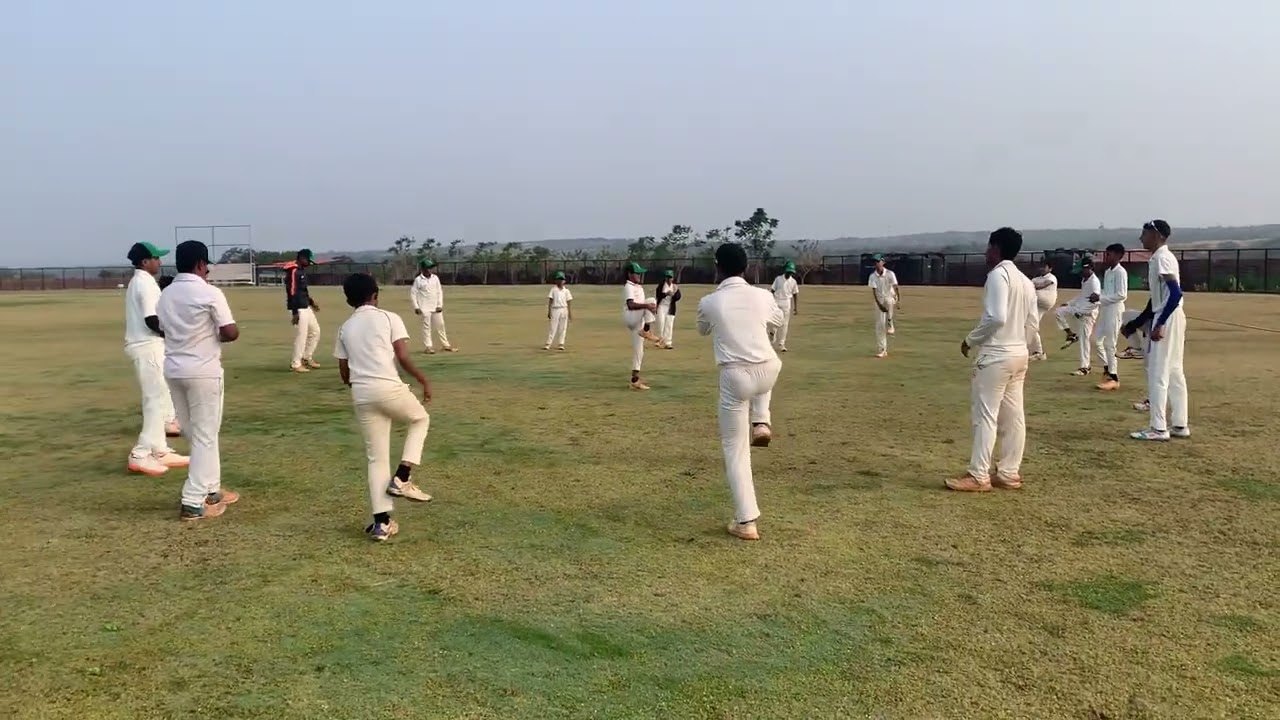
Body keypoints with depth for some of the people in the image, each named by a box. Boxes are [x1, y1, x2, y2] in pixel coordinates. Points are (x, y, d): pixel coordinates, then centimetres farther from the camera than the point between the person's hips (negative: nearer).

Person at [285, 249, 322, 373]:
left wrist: (311, 302, 19)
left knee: (315, 331, 18)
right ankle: (295, 364, 3)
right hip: (298, 309, -10)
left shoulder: (302, 270, 13)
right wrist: (295, 312, -24)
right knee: (301, 336, -6)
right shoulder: (293, 271, -17)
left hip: (306, 308, 10)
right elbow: (292, 293, -21)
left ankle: (307, 358, 28)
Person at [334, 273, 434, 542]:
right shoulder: (389, 318, 2)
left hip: (361, 395, 4)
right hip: (390, 388, -4)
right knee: (421, 419, 26)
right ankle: (402, 478, 10)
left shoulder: (345, 328, 16)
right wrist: (424, 380, 4)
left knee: (376, 458, 12)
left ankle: (381, 522, 10)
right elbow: (403, 358, -8)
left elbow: (344, 374, 17)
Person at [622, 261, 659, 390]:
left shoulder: (639, 287, 21)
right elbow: (631, 305, -23)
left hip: (638, 321, 9)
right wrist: (646, 305, -34)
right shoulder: (628, 287, -9)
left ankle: (635, 379, 11)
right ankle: (646, 331, -26)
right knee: (651, 300, -24)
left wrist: (650, 307, 1)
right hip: (630, 319, -9)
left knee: (639, 351, 7)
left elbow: (642, 305, 22)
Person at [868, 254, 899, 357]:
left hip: (890, 298, -1)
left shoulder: (890, 274, -8)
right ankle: (882, 350, 2)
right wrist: (879, 304, -24)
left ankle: (890, 325, -16)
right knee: (880, 325, -4)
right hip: (879, 301, 1)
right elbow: (874, 291, -10)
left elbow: (895, 287, -15)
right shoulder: (873, 276, -3)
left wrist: (897, 300, -31)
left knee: (889, 300, -37)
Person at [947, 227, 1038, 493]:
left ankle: (978, 476, -2)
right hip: (1019, 354, 9)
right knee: (1013, 415, 10)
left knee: (985, 415, -5)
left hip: (995, 356, -9)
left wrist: (971, 340, -10)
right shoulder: (1026, 281, 13)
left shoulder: (998, 274, -13)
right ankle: (1009, 473, 15)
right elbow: (1031, 323, 13)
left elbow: (996, 318, -22)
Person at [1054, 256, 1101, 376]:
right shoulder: (1084, 279, 11)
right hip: (1079, 310, 9)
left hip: (1088, 313, -9)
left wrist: (1080, 311, -28)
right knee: (1059, 311, -1)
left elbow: (1095, 302, -27)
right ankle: (1071, 335, 6)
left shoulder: (1094, 282, -19)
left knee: (1084, 339, -5)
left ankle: (1084, 367, 2)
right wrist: (1069, 303, 16)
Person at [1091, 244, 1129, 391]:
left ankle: (1114, 378, 1)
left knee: (1109, 344, -6)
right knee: (1098, 341, 9)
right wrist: (1098, 298, 2)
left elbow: (1121, 295, -18)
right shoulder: (1107, 272, 15)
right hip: (1105, 310, 9)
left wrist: (1100, 298, -18)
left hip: (1114, 310, -9)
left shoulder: (1120, 272, -12)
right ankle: (1108, 371, 20)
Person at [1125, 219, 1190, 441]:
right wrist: (1134, 324, 22)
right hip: (1170, 319, 10)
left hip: (1167, 319, -10)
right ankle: (1179, 425, 19)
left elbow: (1176, 293, -25)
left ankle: (1159, 428, -3)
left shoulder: (1162, 258, -15)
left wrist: (1160, 324, -27)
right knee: (1174, 373, 13)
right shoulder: (1158, 258, 16)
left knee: (1158, 373, -6)